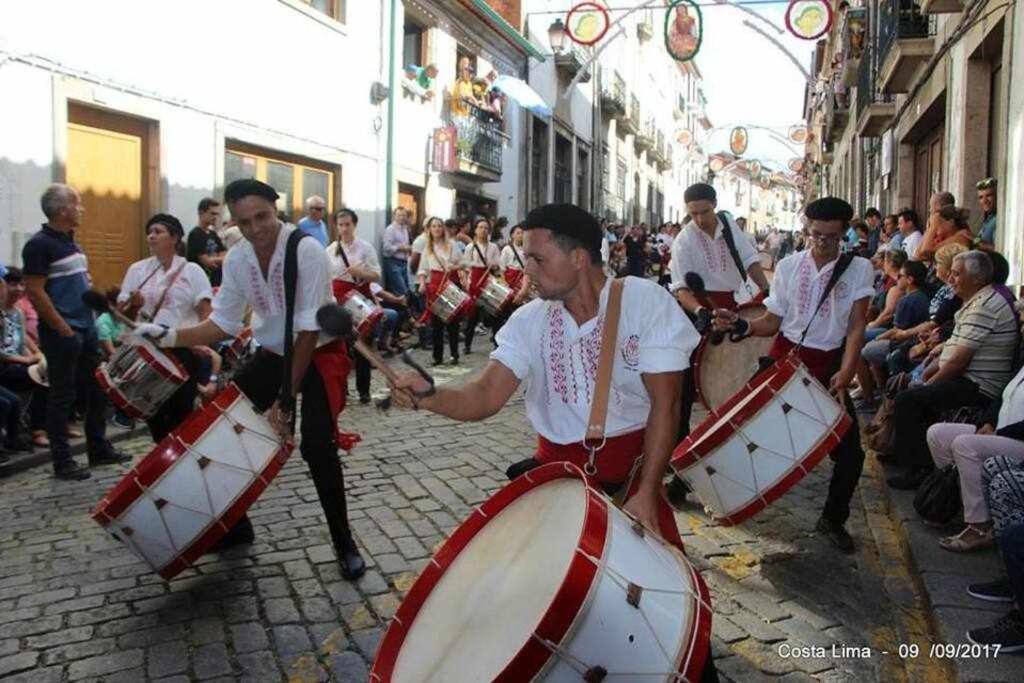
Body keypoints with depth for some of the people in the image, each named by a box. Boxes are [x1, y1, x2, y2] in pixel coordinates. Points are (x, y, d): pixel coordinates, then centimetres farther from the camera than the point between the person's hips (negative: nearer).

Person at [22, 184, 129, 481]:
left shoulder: (70, 242, 14)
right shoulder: (39, 244, -12)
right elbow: (34, 292, -18)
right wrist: (64, 329, -18)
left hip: (86, 330, 9)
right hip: (61, 334, -9)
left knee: (97, 390, 14)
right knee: (62, 397, 0)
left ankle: (99, 450, 26)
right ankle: (62, 462, 9)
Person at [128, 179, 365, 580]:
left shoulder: (306, 251, -25)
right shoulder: (237, 259, -5)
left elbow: (309, 330, -25)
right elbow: (223, 324, 2)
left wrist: (286, 399, -25)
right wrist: (171, 337, -15)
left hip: (320, 352, -6)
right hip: (273, 353, 6)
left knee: (317, 444, -21)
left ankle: (344, 543, -1)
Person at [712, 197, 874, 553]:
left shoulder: (859, 269, -4)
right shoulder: (788, 266, 2)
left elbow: (856, 327, -9)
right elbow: (772, 322, 4)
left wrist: (845, 373, -22)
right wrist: (741, 325, -16)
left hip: (828, 367, -1)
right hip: (785, 358, 1)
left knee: (850, 451, -3)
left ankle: (833, 519, 20)